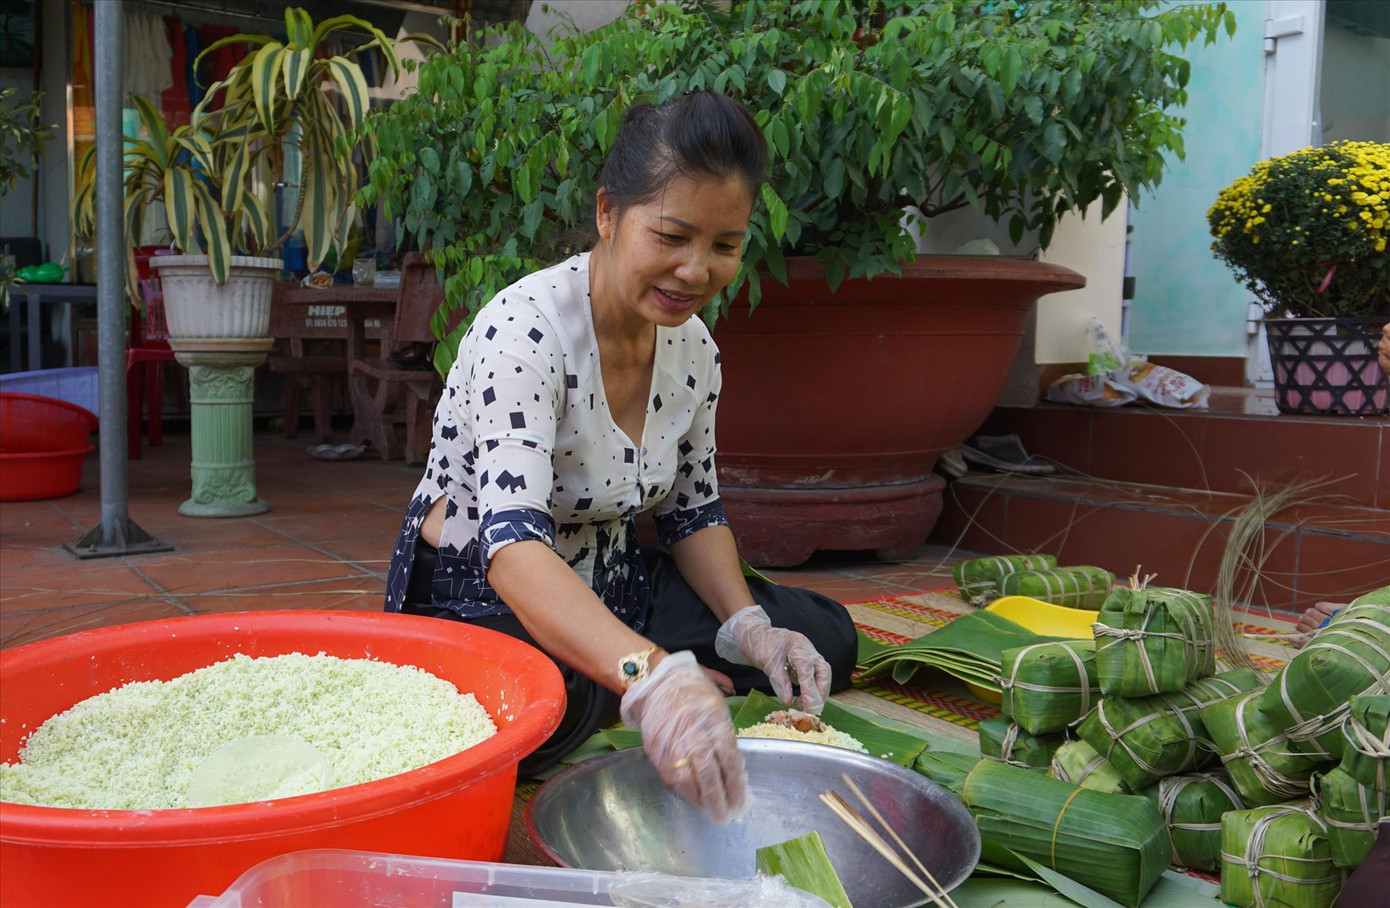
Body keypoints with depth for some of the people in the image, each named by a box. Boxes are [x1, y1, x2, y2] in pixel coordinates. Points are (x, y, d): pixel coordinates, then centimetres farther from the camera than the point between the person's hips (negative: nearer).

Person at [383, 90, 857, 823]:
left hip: (606, 587, 7)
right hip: (479, 596, -6)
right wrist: (653, 679, -56)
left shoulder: (693, 346, -4)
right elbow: (513, 546, -41)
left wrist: (746, 624, -12)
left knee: (823, 640, 1)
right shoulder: (523, 329, -28)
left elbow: (694, 511, 7)